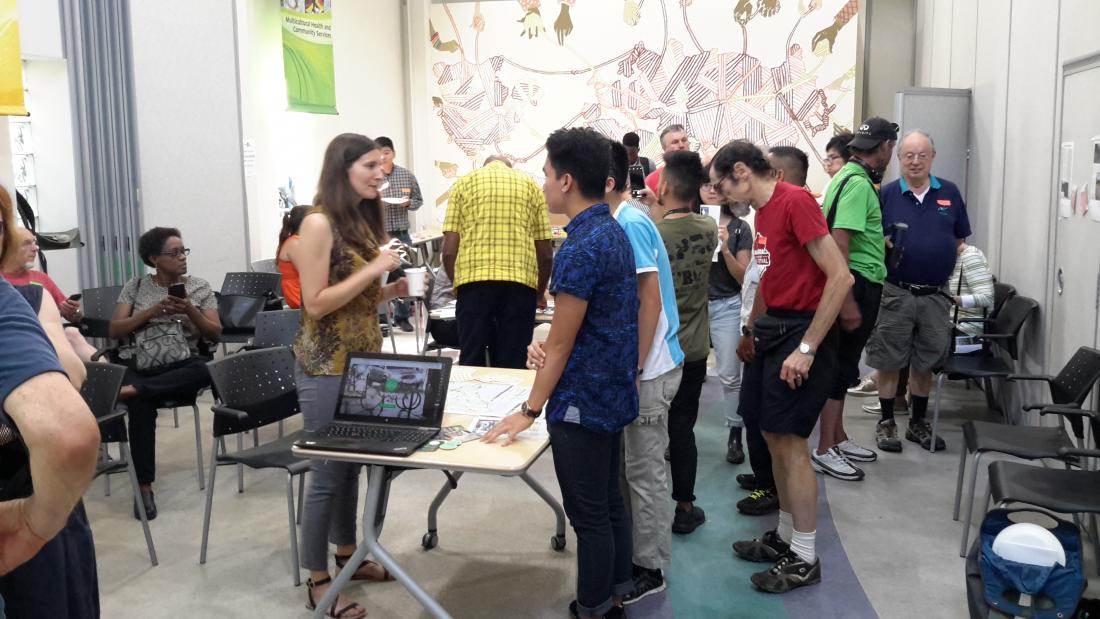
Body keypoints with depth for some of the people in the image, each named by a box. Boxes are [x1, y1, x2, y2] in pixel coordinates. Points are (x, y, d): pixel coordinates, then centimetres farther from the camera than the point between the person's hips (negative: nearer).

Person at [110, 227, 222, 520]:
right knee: (141, 404, -34)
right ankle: (144, 486, -27)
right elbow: (115, 330, 5)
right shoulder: (136, 286, 11)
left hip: (186, 366, 0)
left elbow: (215, 334, 4)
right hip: (145, 367, 0)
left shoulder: (200, 287, 9)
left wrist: (190, 311, -13)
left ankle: (135, 388, -32)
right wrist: (152, 312, -9)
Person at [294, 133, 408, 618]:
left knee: (353, 462, 18)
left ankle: (347, 555, 34)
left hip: (364, 359, 8)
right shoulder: (319, 223, -15)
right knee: (328, 470, 1)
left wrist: (395, 289, 0)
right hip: (326, 366, -8)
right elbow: (316, 304, -19)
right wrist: (374, 269, -20)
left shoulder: (365, 220, 10)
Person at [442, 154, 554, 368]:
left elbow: (449, 250, 7)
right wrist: (540, 293, 30)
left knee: (471, 362, 6)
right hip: (520, 282, 1)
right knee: (512, 363, 6)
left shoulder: (464, 183, 16)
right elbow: (545, 253, 14)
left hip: (474, 280, 0)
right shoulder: (531, 185, 19)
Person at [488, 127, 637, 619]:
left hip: (583, 401, -10)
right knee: (610, 501, 19)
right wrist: (551, 347, 4)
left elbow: (561, 344, -18)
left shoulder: (581, 248, -22)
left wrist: (530, 410, -11)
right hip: (613, 394, 10)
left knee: (589, 515, 3)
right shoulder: (614, 231, 7)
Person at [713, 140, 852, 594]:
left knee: (789, 441, -4)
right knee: (773, 437, 14)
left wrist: (806, 348, -22)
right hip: (772, 328, 9)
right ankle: (785, 536, 29)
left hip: (802, 330, -9)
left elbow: (840, 277, -21)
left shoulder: (795, 202, -16)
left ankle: (804, 560, 10)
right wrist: (753, 328, 17)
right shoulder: (763, 210, 12)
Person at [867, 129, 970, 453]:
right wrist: (884, 251, -20)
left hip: (936, 295, 3)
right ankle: (886, 422, 18)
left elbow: (960, 241, 12)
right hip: (895, 293, -3)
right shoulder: (886, 194, -2)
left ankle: (918, 423, 26)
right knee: (889, 361, 4)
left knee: (926, 362, 12)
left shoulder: (950, 193, 6)